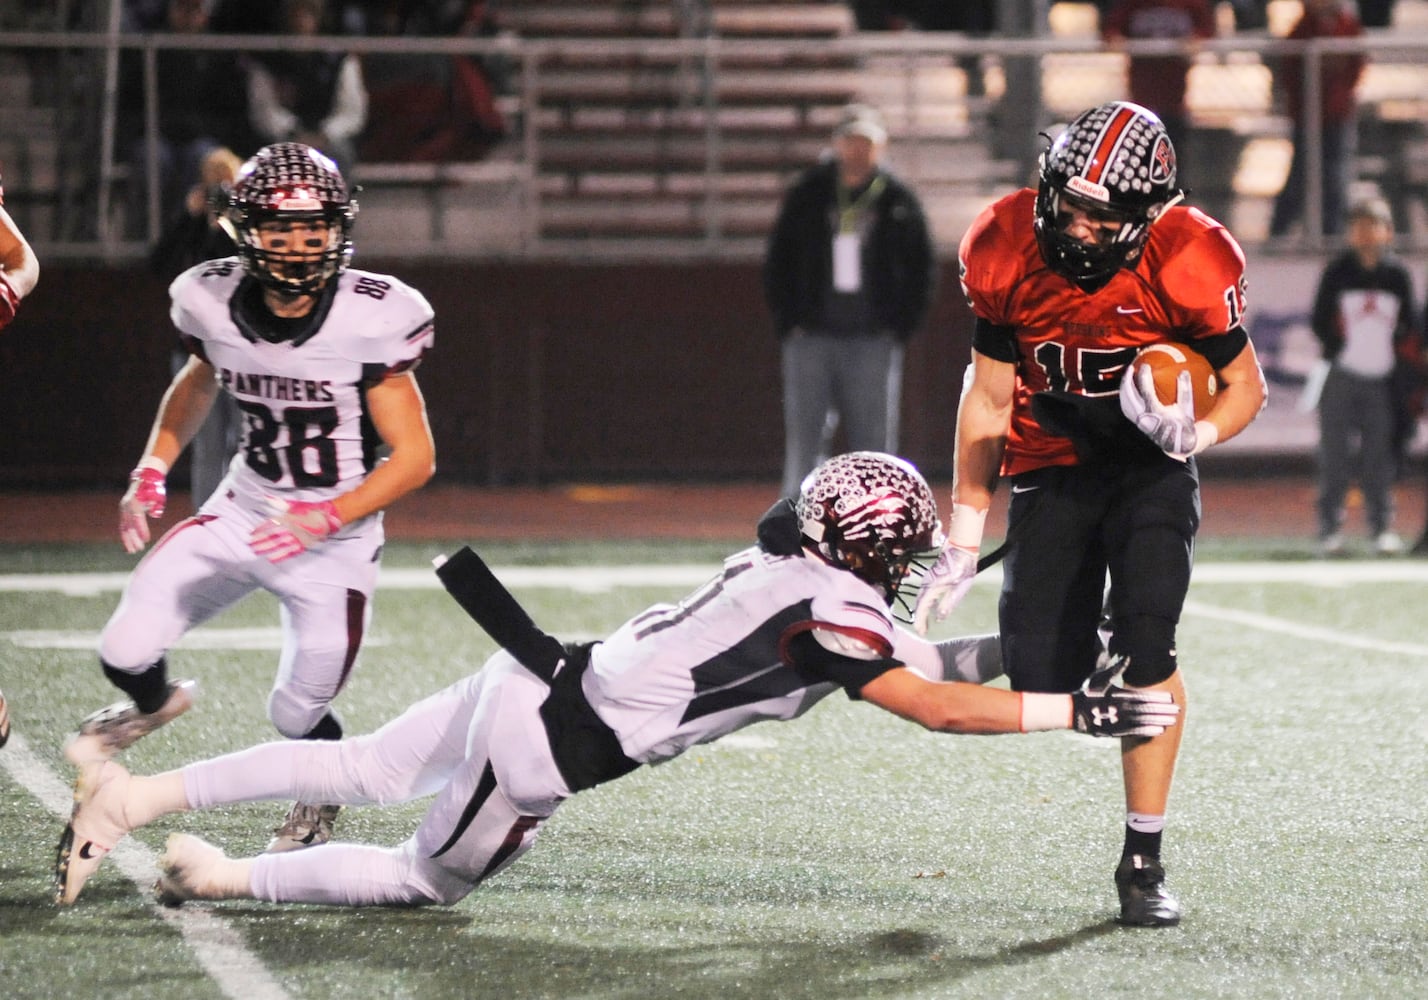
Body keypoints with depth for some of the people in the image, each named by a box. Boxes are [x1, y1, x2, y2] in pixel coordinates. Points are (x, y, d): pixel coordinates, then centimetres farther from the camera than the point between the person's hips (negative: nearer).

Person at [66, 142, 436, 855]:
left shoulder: (368, 321, -23)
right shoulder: (216, 304, -11)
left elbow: (414, 457, -17)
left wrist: (327, 517, -28)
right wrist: (151, 471, 3)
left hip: (335, 538, -3)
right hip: (242, 514, 3)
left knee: (297, 718, 4)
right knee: (125, 652, -10)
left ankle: (319, 801, 43)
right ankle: (153, 704, 31)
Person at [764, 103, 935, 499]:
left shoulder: (899, 201, 3)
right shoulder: (807, 194, 4)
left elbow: (921, 270, 9)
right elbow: (777, 261, 10)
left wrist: (900, 327, 0)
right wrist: (788, 324, 1)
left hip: (874, 344, 0)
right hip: (811, 340, 0)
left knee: (874, 447, 2)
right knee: (804, 443, -2)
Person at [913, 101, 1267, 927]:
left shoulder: (1188, 266, -24)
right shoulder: (1008, 253, -18)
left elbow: (1246, 386, -9)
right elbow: (989, 398, -4)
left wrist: (1196, 434, -33)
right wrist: (963, 542, -1)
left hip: (1150, 464, -1)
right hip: (1053, 464, 1)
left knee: (1145, 642, -20)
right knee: (1046, 676, -11)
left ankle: (1144, 859, -6)